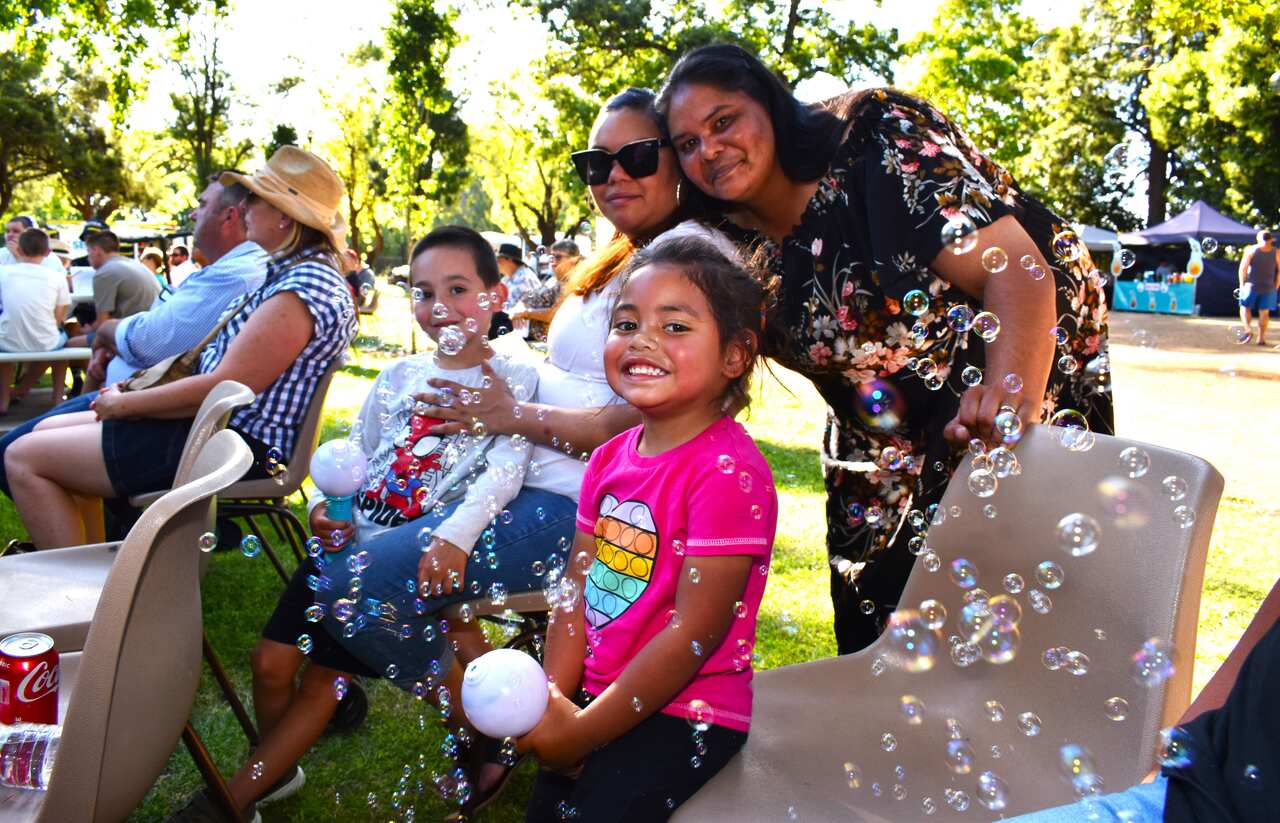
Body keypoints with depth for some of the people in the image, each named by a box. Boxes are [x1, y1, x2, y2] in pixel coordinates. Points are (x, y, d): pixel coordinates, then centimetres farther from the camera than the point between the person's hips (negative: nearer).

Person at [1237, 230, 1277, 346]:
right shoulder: (1276, 252, 0)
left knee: (1245, 307, 13)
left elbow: (1243, 268, -9)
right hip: (1268, 286, 2)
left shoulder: (1251, 250, -6)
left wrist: (1242, 284, 0)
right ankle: (1261, 338, 7)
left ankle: (1248, 330, -9)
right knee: (1264, 312, 9)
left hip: (1252, 285, -2)